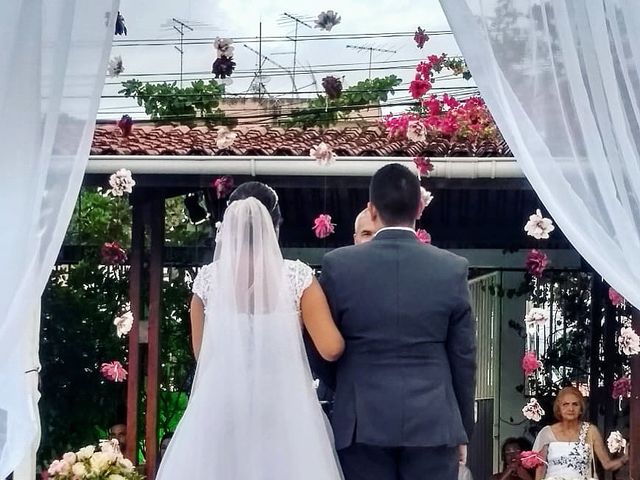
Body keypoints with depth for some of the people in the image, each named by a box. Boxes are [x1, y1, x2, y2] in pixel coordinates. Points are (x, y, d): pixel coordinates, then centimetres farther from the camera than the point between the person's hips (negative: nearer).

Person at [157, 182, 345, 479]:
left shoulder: (208, 278, 0)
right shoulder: (298, 276, -6)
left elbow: (201, 353, 10)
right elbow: (331, 348, -8)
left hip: (221, 408, 1)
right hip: (283, 410, -1)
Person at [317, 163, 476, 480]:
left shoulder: (338, 264, -3)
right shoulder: (452, 268, -2)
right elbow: (464, 357, 3)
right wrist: (463, 426, 15)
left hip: (362, 421, 0)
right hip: (433, 421, 1)